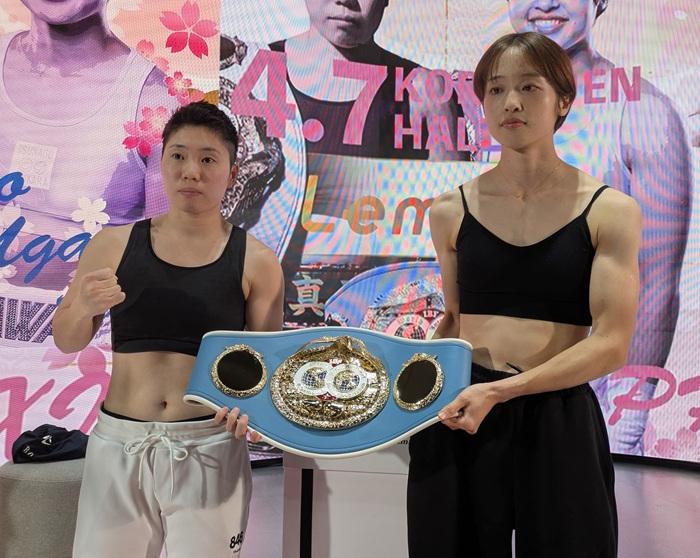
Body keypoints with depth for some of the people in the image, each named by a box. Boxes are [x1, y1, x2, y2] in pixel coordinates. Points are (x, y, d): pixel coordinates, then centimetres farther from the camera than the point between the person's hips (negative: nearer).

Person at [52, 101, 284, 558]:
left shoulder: (256, 262, -3)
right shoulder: (114, 245, 1)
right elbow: (67, 341, 10)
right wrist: (83, 308, -12)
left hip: (209, 450, -1)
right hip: (117, 445, 2)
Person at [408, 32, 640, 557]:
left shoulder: (610, 210, -4)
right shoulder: (451, 211, 2)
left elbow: (611, 344, -10)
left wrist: (499, 391, -19)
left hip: (559, 422, -2)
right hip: (459, 419, 2)